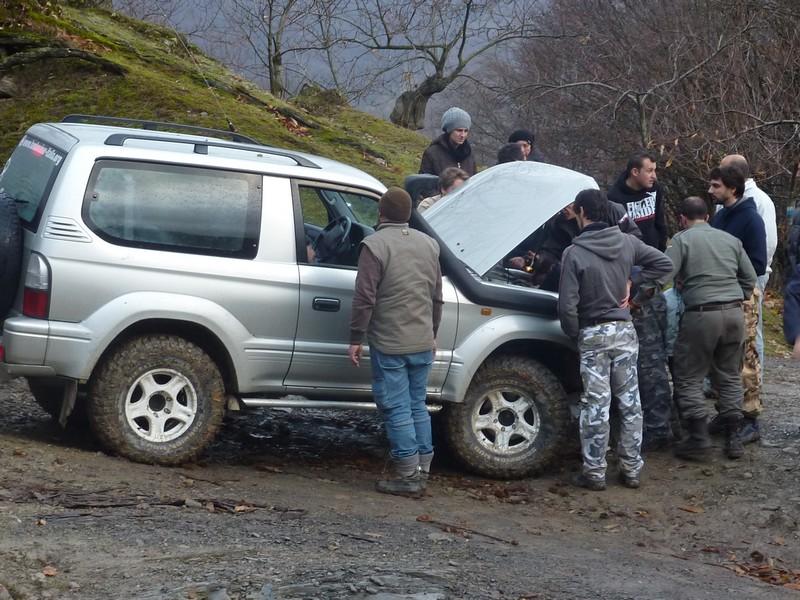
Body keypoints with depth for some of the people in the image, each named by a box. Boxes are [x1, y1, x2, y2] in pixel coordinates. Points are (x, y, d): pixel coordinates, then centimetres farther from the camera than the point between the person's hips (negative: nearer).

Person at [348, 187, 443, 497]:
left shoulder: (375, 245, -12)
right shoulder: (429, 245, 10)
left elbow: (364, 298, -15)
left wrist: (356, 339, -8)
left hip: (390, 344, -6)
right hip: (423, 343, 6)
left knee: (396, 408, -1)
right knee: (417, 405, 16)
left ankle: (408, 476, -1)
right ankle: (423, 468, 19)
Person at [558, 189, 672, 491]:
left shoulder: (574, 253, -15)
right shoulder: (627, 243, 0)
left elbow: (568, 305, -17)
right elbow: (663, 264, 5)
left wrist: (574, 333, 1)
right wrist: (638, 293, 7)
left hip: (593, 335, -4)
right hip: (625, 330, 4)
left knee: (596, 405, 1)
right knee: (629, 401, 11)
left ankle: (594, 472, 6)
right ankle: (631, 469, 16)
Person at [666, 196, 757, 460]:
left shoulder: (682, 240, -1)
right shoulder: (731, 240, 14)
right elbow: (750, 278, 15)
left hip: (701, 315, -5)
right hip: (734, 314, 5)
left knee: (689, 378, 5)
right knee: (730, 376, 15)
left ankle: (698, 439, -1)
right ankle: (734, 438, 14)